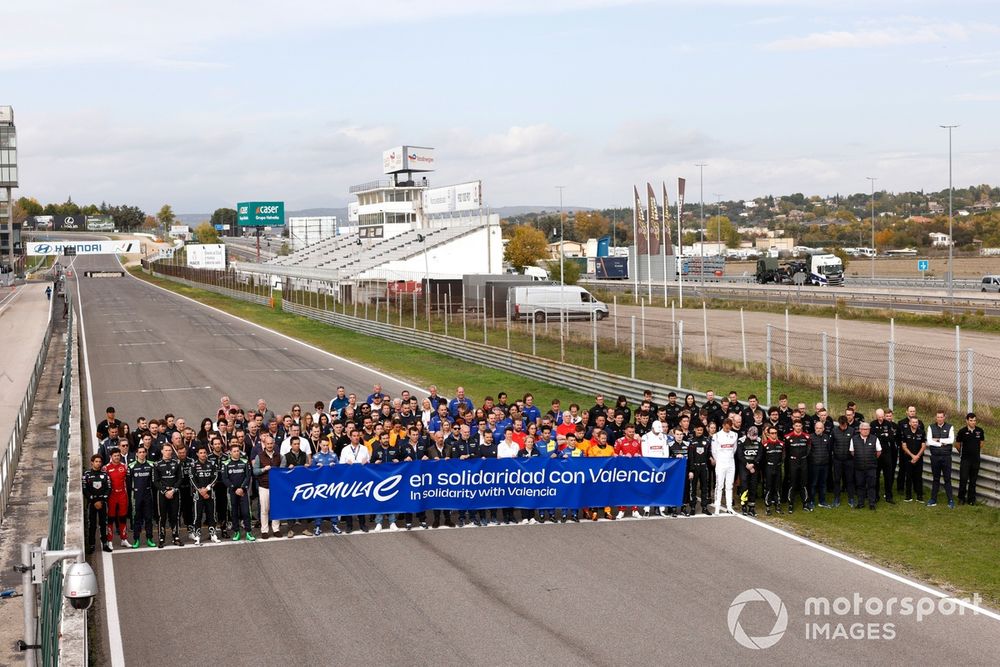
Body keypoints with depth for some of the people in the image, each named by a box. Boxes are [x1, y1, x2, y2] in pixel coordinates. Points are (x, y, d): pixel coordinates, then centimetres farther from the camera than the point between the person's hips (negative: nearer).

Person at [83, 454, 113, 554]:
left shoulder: (105, 474, 6)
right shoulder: (87, 474, 0)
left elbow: (109, 489, 4)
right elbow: (85, 490, -3)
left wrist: (102, 500, -7)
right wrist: (94, 501, -9)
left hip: (103, 502, 2)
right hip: (91, 503, -2)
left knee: (103, 523, 4)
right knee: (91, 524, -1)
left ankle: (105, 544, 10)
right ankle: (91, 545, 4)